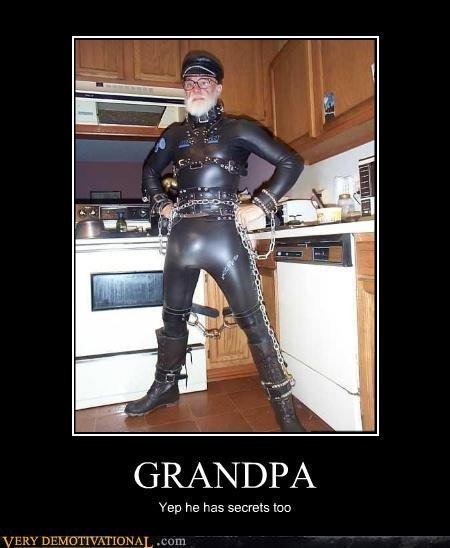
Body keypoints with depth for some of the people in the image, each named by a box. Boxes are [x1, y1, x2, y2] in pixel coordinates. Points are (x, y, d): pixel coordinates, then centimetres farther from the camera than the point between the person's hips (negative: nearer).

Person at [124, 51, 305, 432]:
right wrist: (161, 205, 14)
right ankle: (165, 387, 37)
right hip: (182, 236, 5)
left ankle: (285, 409, 8)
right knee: (174, 316, 15)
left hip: (225, 235, -4)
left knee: (253, 321, -5)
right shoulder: (175, 134, 16)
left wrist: (261, 205, -5)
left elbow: (291, 163, 3)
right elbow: (149, 171, 31)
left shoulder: (239, 129, 4)